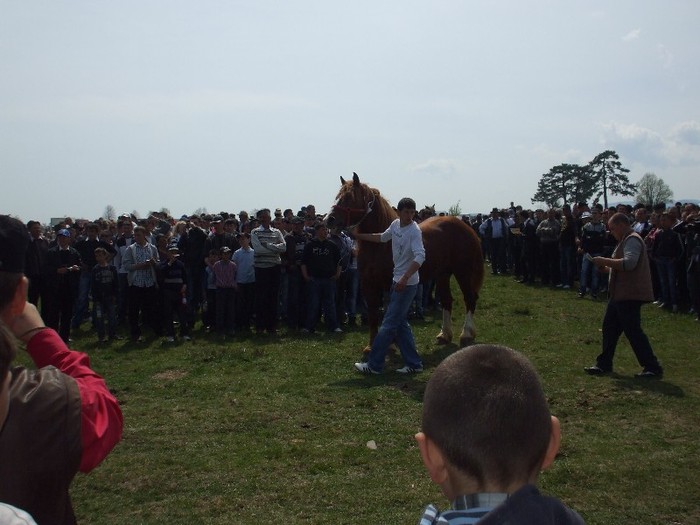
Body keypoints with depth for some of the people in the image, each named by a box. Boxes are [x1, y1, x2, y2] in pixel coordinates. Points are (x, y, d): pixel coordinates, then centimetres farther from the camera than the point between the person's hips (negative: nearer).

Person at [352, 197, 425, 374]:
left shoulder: (414, 231, -18)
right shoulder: (395, 224, 6)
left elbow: (420, 256, -31)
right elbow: (383, 237, 27)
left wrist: (405, 278, -40)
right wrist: (359, 235, 29)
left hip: (407, 283, -9)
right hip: (397, 280, 9)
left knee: (389, 323, -4)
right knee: (401, 323, 13)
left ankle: (374, 365, 3)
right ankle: (414, 363, 19)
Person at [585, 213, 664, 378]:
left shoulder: (632, 240, -14)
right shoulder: (627, 240, 19)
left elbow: (629, 263, -30)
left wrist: (605, 261, -22)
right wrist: (607, 268, 10)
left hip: (629, 295, -11)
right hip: (620, 294, 11)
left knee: (633, 331, -7)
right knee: (609, 327, 13)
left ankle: (653, 368, 0)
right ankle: (604, 363, 21)